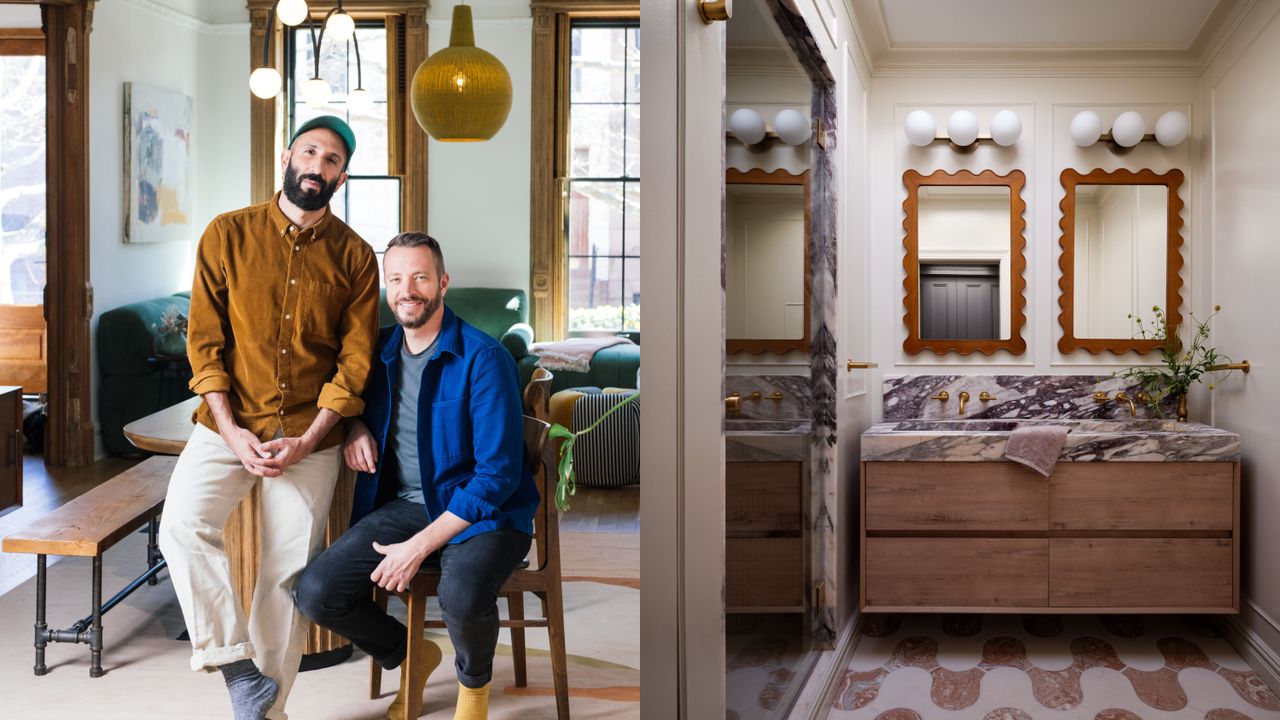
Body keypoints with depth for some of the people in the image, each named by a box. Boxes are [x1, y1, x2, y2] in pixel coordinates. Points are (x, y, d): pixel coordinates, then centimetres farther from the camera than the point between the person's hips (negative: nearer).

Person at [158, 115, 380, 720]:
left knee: (289, 572, 2)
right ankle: (234, 660, -10)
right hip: (229, 424, 0)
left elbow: (356, 360, -1)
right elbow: (204, 341, -2)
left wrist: (306, 442, -12)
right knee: (182, 526, -23)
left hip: (310, 436, 0)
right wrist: (231, 432, -12)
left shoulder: (355, 256, 2)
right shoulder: (228, 234, 0)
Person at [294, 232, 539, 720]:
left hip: (481, 511, -5)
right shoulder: (380, 349, 6)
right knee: (315, 593, -15)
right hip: (404, 505, 6)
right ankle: (410, 656, 15)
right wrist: (354, 424, 3)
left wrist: (420, 546, -20)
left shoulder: (483, 359, -13)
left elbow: (498, 475, -17)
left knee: (463, 595, -37)